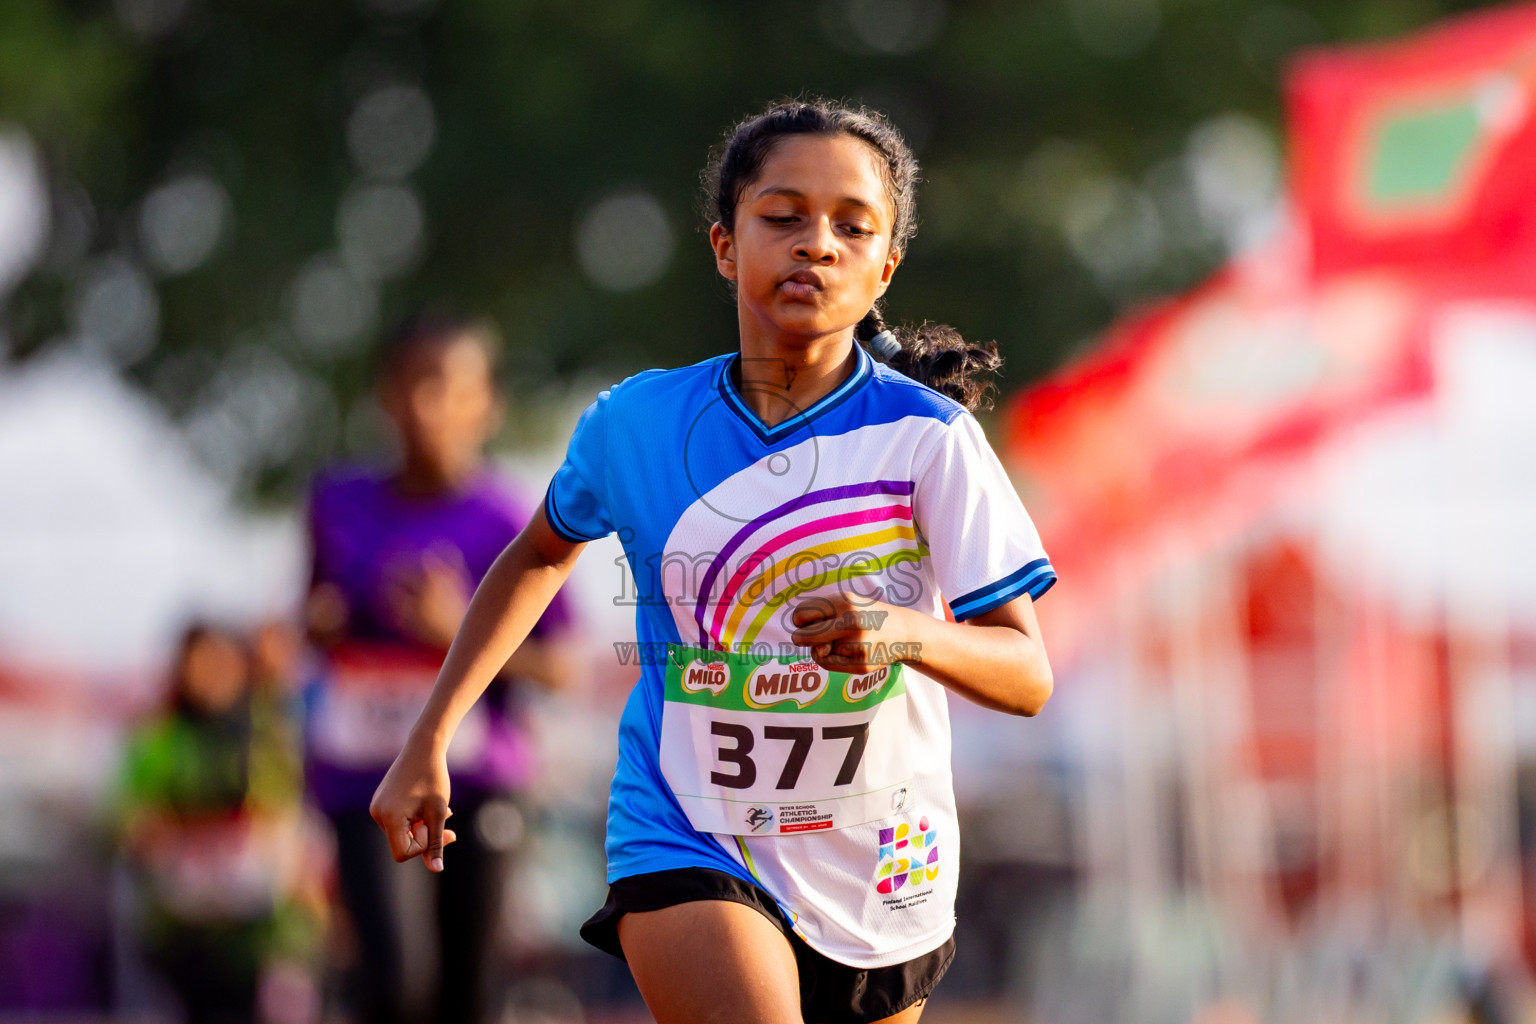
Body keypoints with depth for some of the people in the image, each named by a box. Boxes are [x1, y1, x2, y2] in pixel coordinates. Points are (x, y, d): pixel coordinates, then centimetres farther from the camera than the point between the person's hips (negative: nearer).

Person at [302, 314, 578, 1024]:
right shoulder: (340, 504, 6)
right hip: (363, 773, 2)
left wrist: (461, 631, -19)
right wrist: (318, 624, -1)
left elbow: (558, 667, -6)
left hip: (472, 774, -2)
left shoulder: (509, 523, -6)